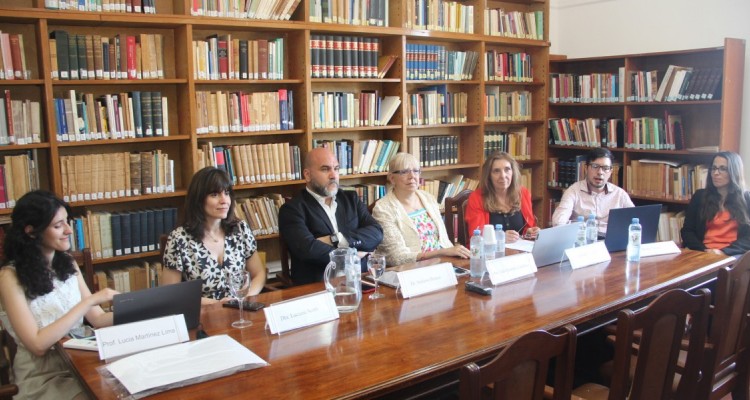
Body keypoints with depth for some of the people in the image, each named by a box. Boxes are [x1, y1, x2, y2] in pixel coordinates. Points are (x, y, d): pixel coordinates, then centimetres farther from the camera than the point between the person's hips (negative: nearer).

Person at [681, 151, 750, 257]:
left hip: (732, 255, -1)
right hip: (703, 253, 1)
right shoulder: (700, 196, 13)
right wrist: (704, 250, -9)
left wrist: (723, 251, -13)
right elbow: (687, 231, 8)